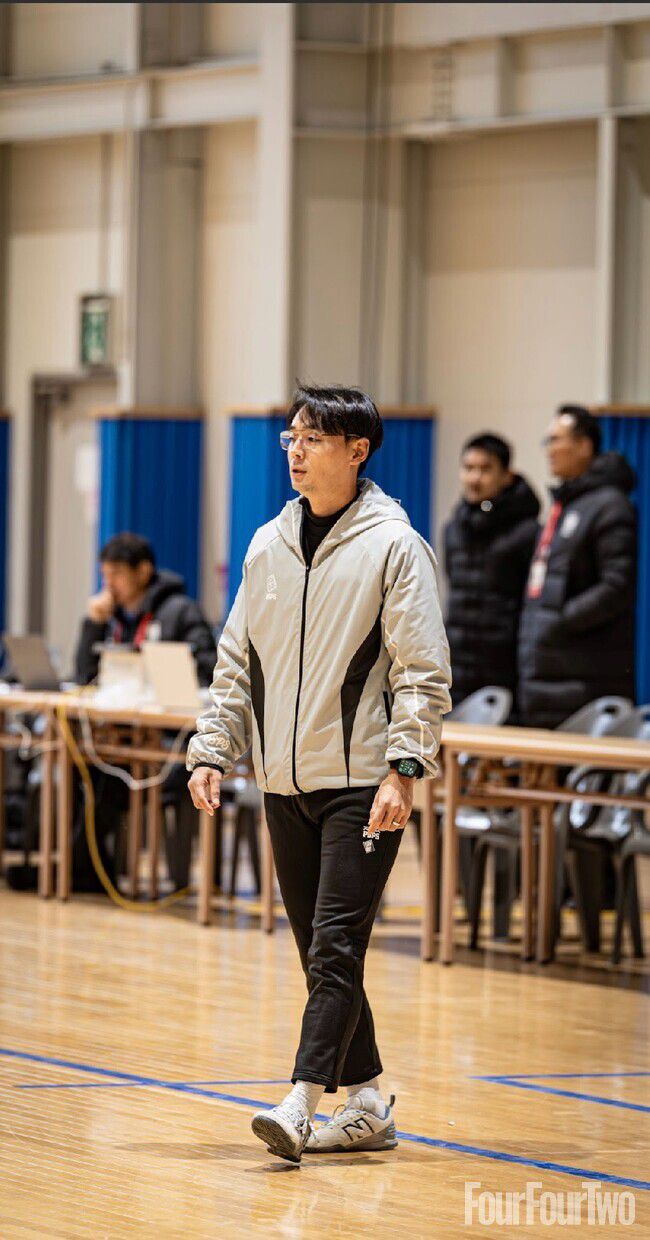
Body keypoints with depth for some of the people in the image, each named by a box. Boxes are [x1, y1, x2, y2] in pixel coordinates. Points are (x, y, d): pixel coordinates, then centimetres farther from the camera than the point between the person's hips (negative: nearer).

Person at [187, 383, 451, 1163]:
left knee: (336, 947, -12)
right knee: (319, 953, 9)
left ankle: (300, 1104, -17)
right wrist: (211, 752, 7)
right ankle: (365, 1105, 17)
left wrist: (404, 769, -17)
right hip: (285, 782, 6)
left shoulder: (393, 545, -5)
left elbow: (424, 674, -8)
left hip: (363, 782, -6)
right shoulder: (269, 545, 11)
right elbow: (237, 662, 17)